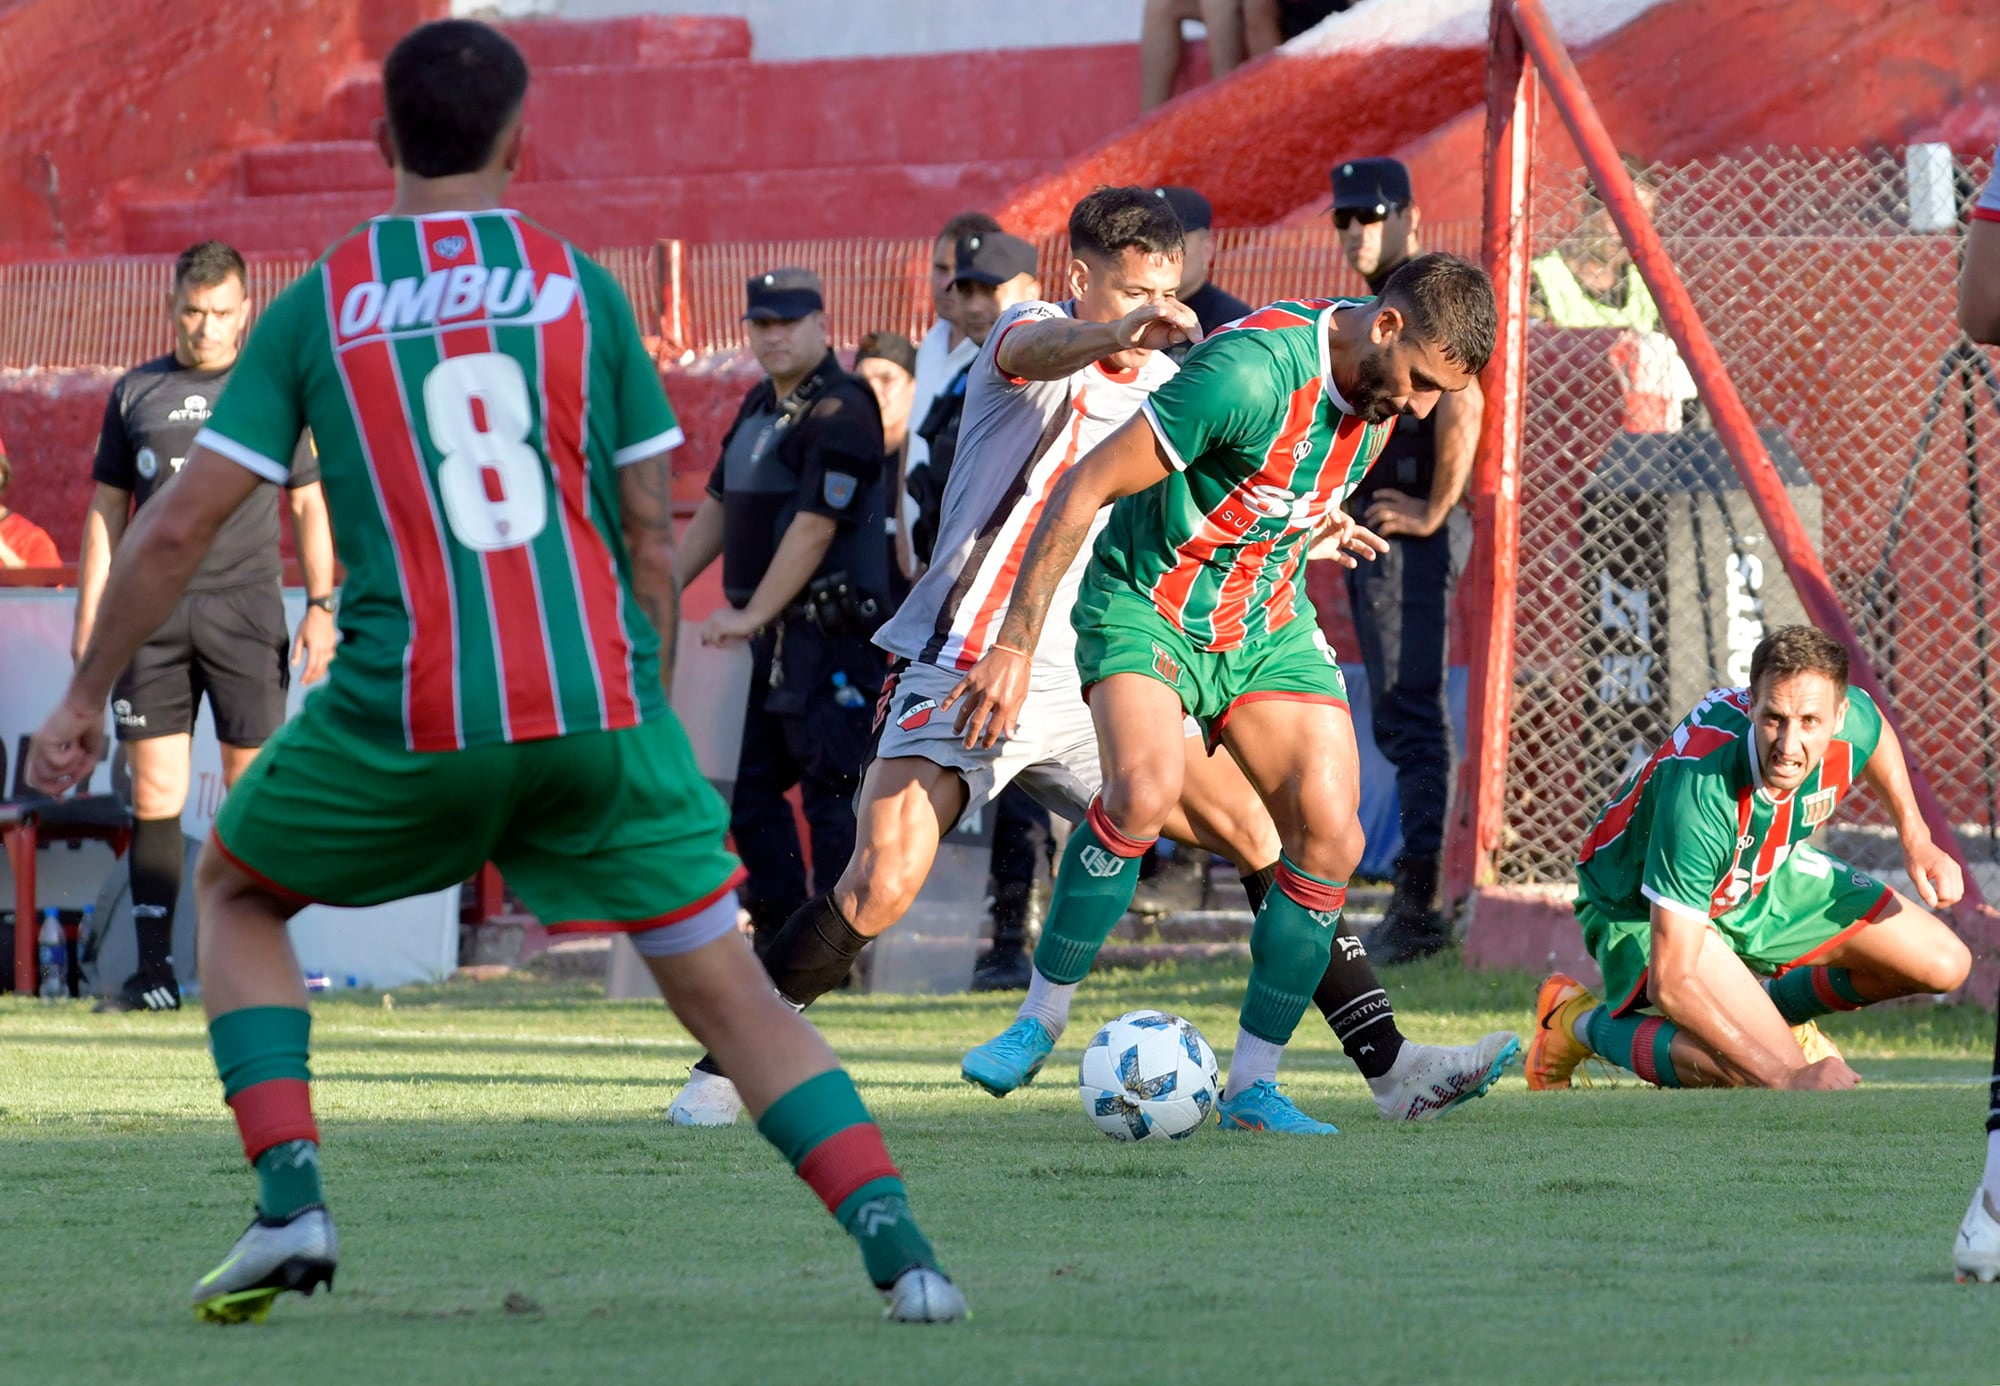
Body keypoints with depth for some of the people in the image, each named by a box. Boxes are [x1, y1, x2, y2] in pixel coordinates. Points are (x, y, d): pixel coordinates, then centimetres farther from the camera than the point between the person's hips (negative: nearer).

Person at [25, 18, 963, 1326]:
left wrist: (86, 700, 15)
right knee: (724, 985, 8)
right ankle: (896, 1241, -10)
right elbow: (653, 531, 9)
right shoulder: (584, 288, 9)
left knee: (236, 894, 24)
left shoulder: (316, 308, 7)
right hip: (597, 704, 1)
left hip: (407, 715, -1)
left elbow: (180, 526, 5)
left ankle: (290, 1200, 8)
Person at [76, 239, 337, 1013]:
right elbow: (107, 509, 16)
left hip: (245, 614, -2)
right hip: (152, 615, 2)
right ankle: (153, 971, 0)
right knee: (154, 792, -2)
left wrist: (321, 608, -2)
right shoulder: (136, 393, 12)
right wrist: (89, 616, 9)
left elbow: (309, 505, 8)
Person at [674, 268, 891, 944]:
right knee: (753, 792, 11)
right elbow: (718, 509, 23)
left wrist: (750, 616, -18)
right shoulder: (759, 406, 16)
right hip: (778, 636, 10)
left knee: (831, 789, -8)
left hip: (833, 634, -10)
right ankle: (780, 938, 18)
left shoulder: (838, 413, -13)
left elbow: (815, 529, -19)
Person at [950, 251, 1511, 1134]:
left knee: (1330, 835, -10)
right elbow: (1085, 487, -24)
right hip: (1145, 605, -7)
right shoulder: (1253, 368, -29)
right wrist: (1015, 646, -23)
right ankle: (1040, 1020, -14)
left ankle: (1252, 1083, 3)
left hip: (1270, 625, 7)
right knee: (1147, 786, -32)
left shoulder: (1386, 391, -4)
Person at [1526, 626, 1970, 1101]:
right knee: (1753, 1072, -28)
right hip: (1646, 914, -6)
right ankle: (1581, 1022, -1)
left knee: (1944, 964, 0)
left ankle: (1767, 1007, 24)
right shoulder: (1700, 789, -44)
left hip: (1766, 877, 6)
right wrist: (1790, 1078, -46)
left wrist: (1915, 839, 3)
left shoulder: (1852, 720, -27)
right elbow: (1671, 981, -42)